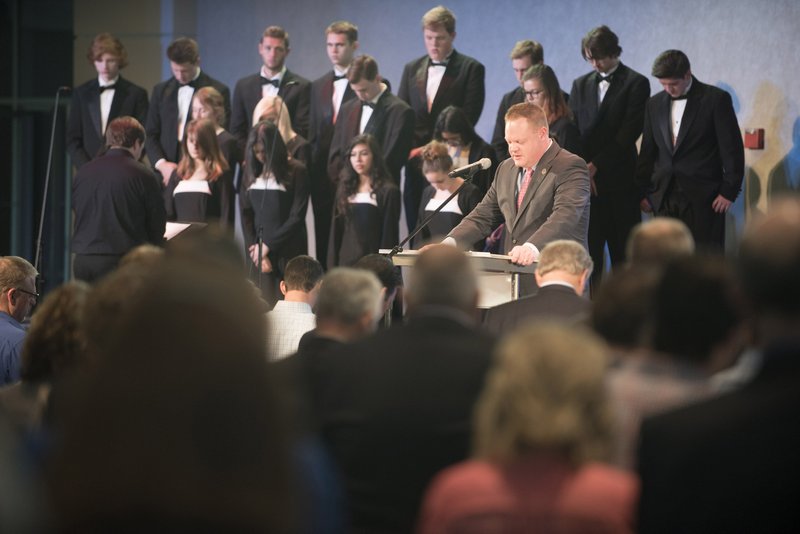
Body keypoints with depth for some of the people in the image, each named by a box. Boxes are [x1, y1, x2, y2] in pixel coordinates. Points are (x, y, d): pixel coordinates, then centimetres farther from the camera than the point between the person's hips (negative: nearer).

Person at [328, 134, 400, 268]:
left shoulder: (388, 191, -4)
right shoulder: (345, 189, 12)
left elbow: (389, 236, -6)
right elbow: (336, 231, 12)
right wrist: (332, 267, 6)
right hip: (346, 262, 5)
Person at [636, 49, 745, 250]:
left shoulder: (716, 99, -3)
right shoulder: (655, 104, 12)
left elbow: (732, 148, -4)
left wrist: (729, 191, -8)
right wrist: (643, 192, 13)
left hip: (703, 198, -4)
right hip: (664, 199, 4)